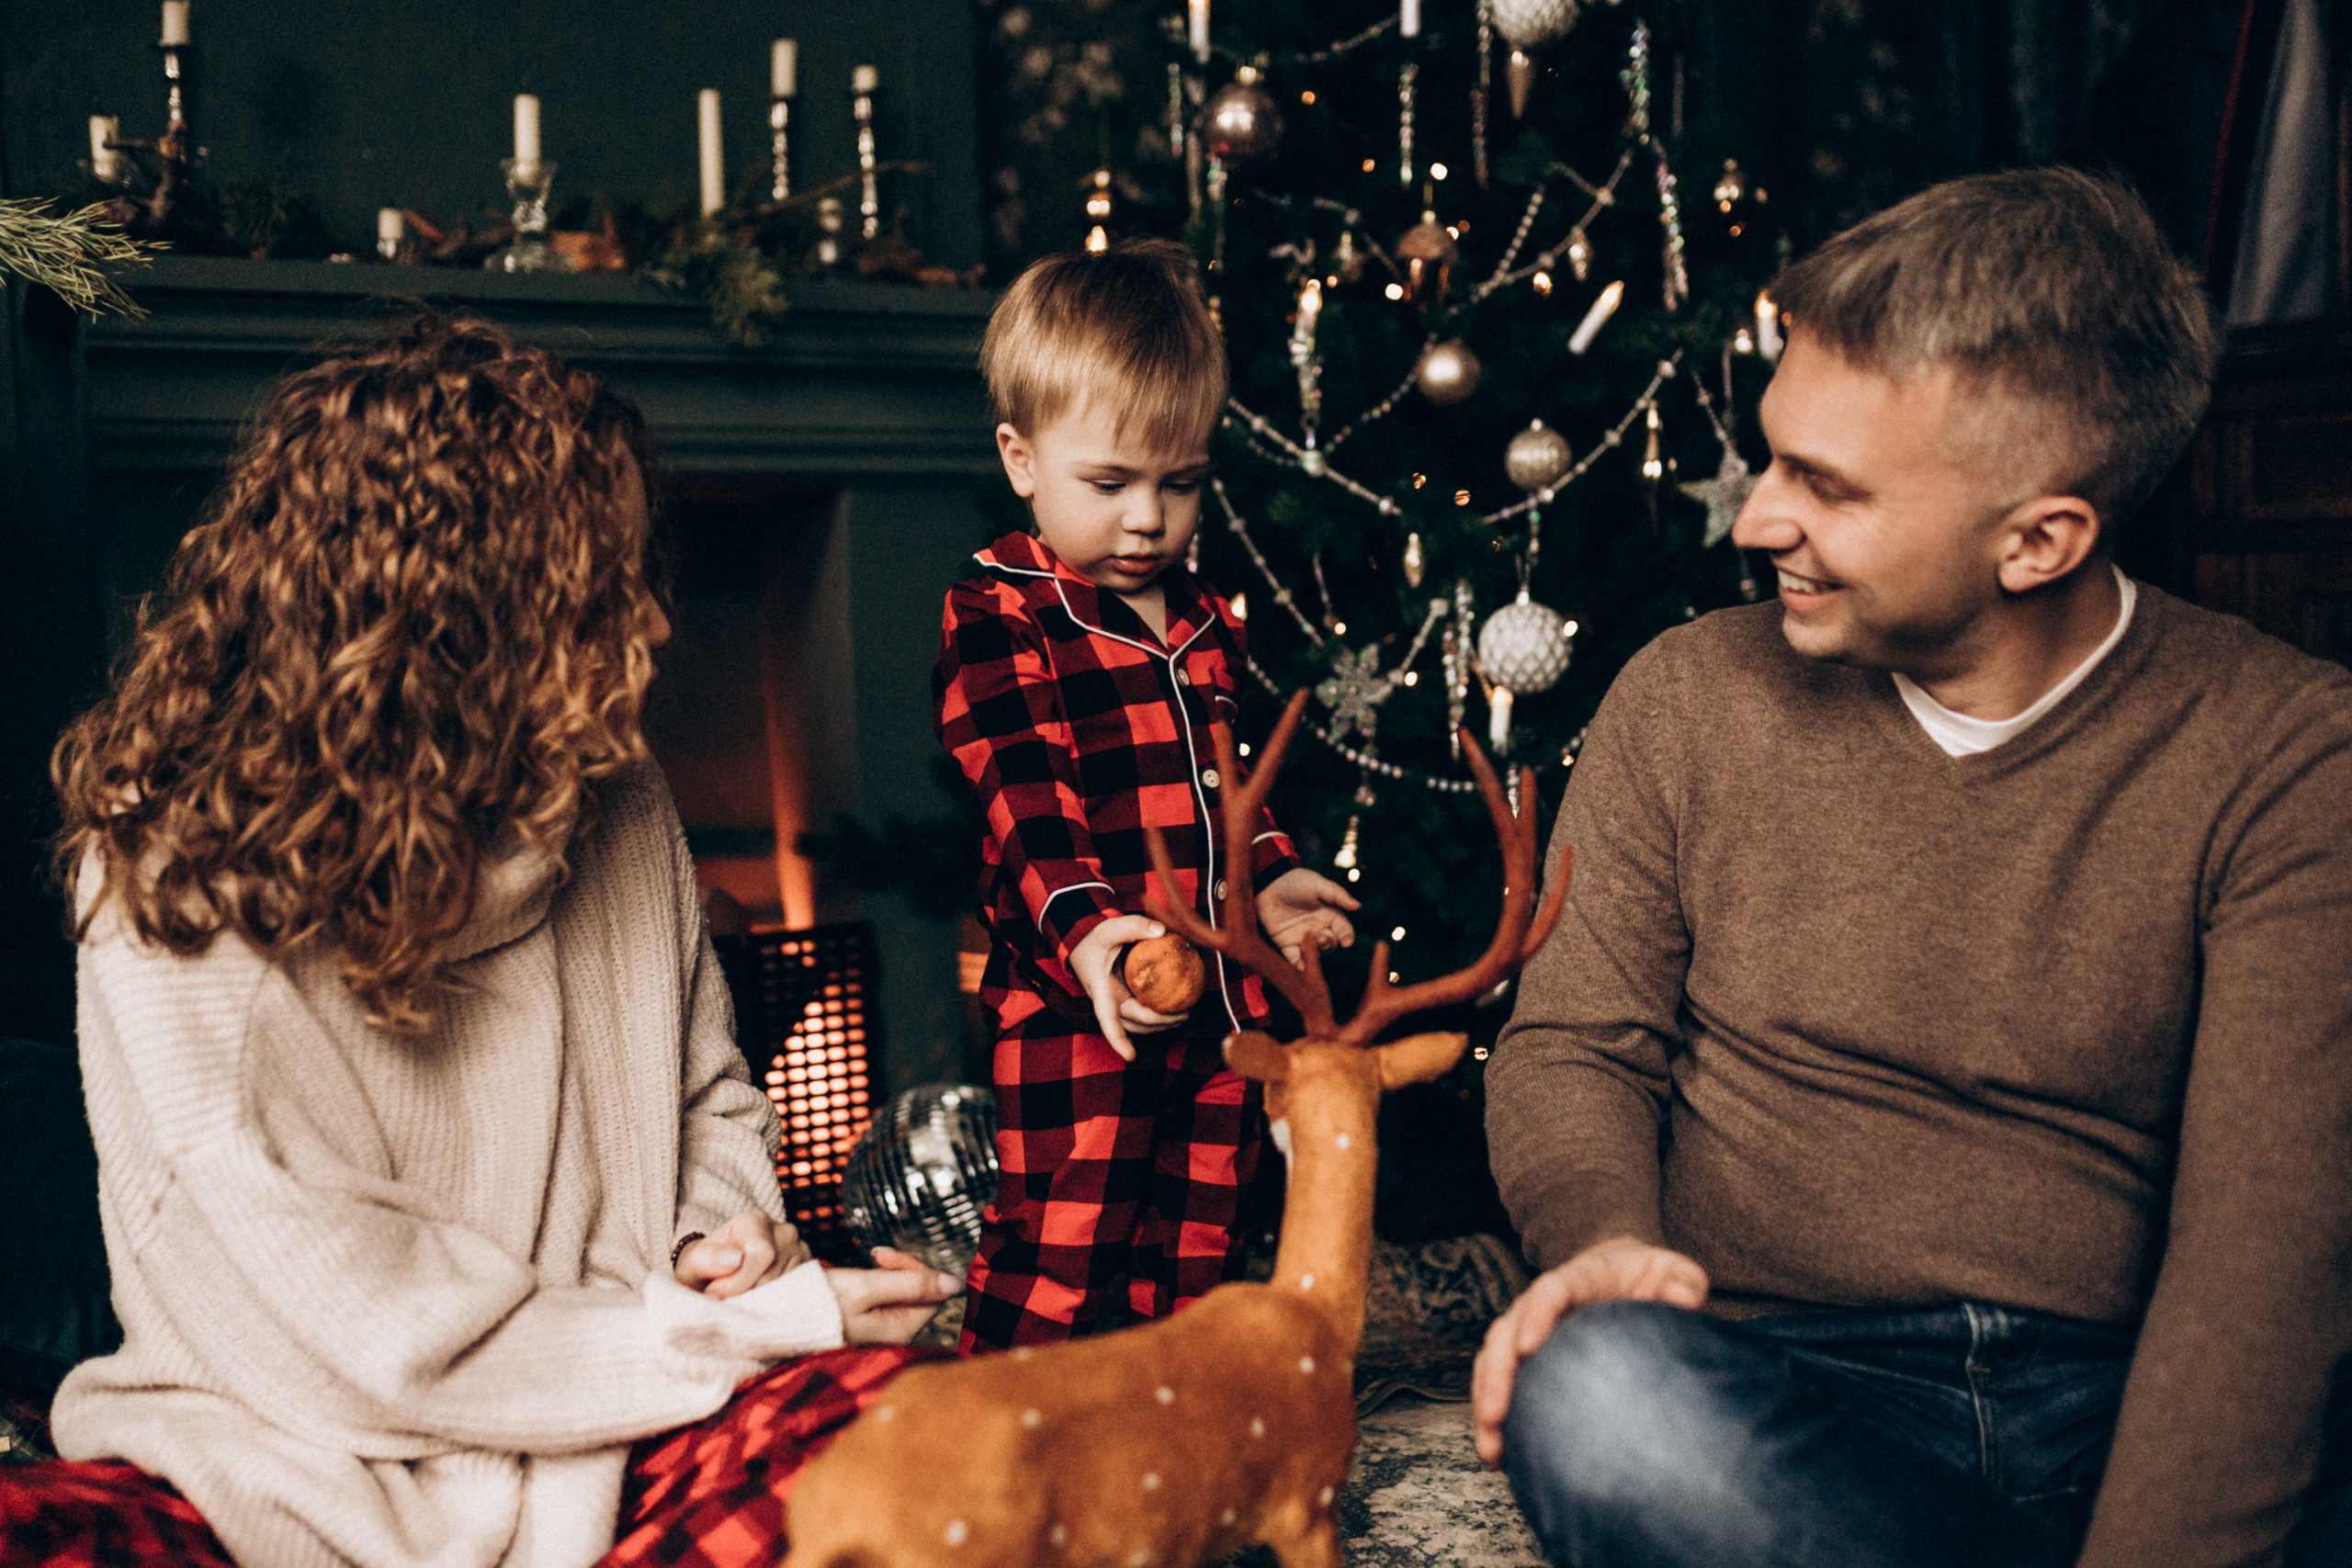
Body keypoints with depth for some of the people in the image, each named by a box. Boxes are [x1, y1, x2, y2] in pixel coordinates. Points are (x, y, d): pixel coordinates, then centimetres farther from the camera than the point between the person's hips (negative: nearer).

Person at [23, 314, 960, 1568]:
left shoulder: (616, 806, 3)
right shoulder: (177, 893, -14)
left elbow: (712, 1092, 19)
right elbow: (367, 1334, -17)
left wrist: (720, 1230, -3)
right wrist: (746, 1329, -15)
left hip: (601, 1454, 4)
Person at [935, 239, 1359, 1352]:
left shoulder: (1203, 622, 13)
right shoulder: (997, 621, -9)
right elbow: (1024, 800, -20)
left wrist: (1267, 876, 11)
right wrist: (1081, 925, -34)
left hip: (1218, 1000, 7)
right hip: (1075, 1005, -7)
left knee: (1201, 1245, 16)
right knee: (1058, 1250, -7)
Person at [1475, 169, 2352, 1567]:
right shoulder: (1688, 701, 3)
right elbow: (1576, 1042, 9)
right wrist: (1605, 1234, -14)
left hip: (2131, 1411, -2)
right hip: (1774, 1387, 3)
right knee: (1590, 1388, -33)